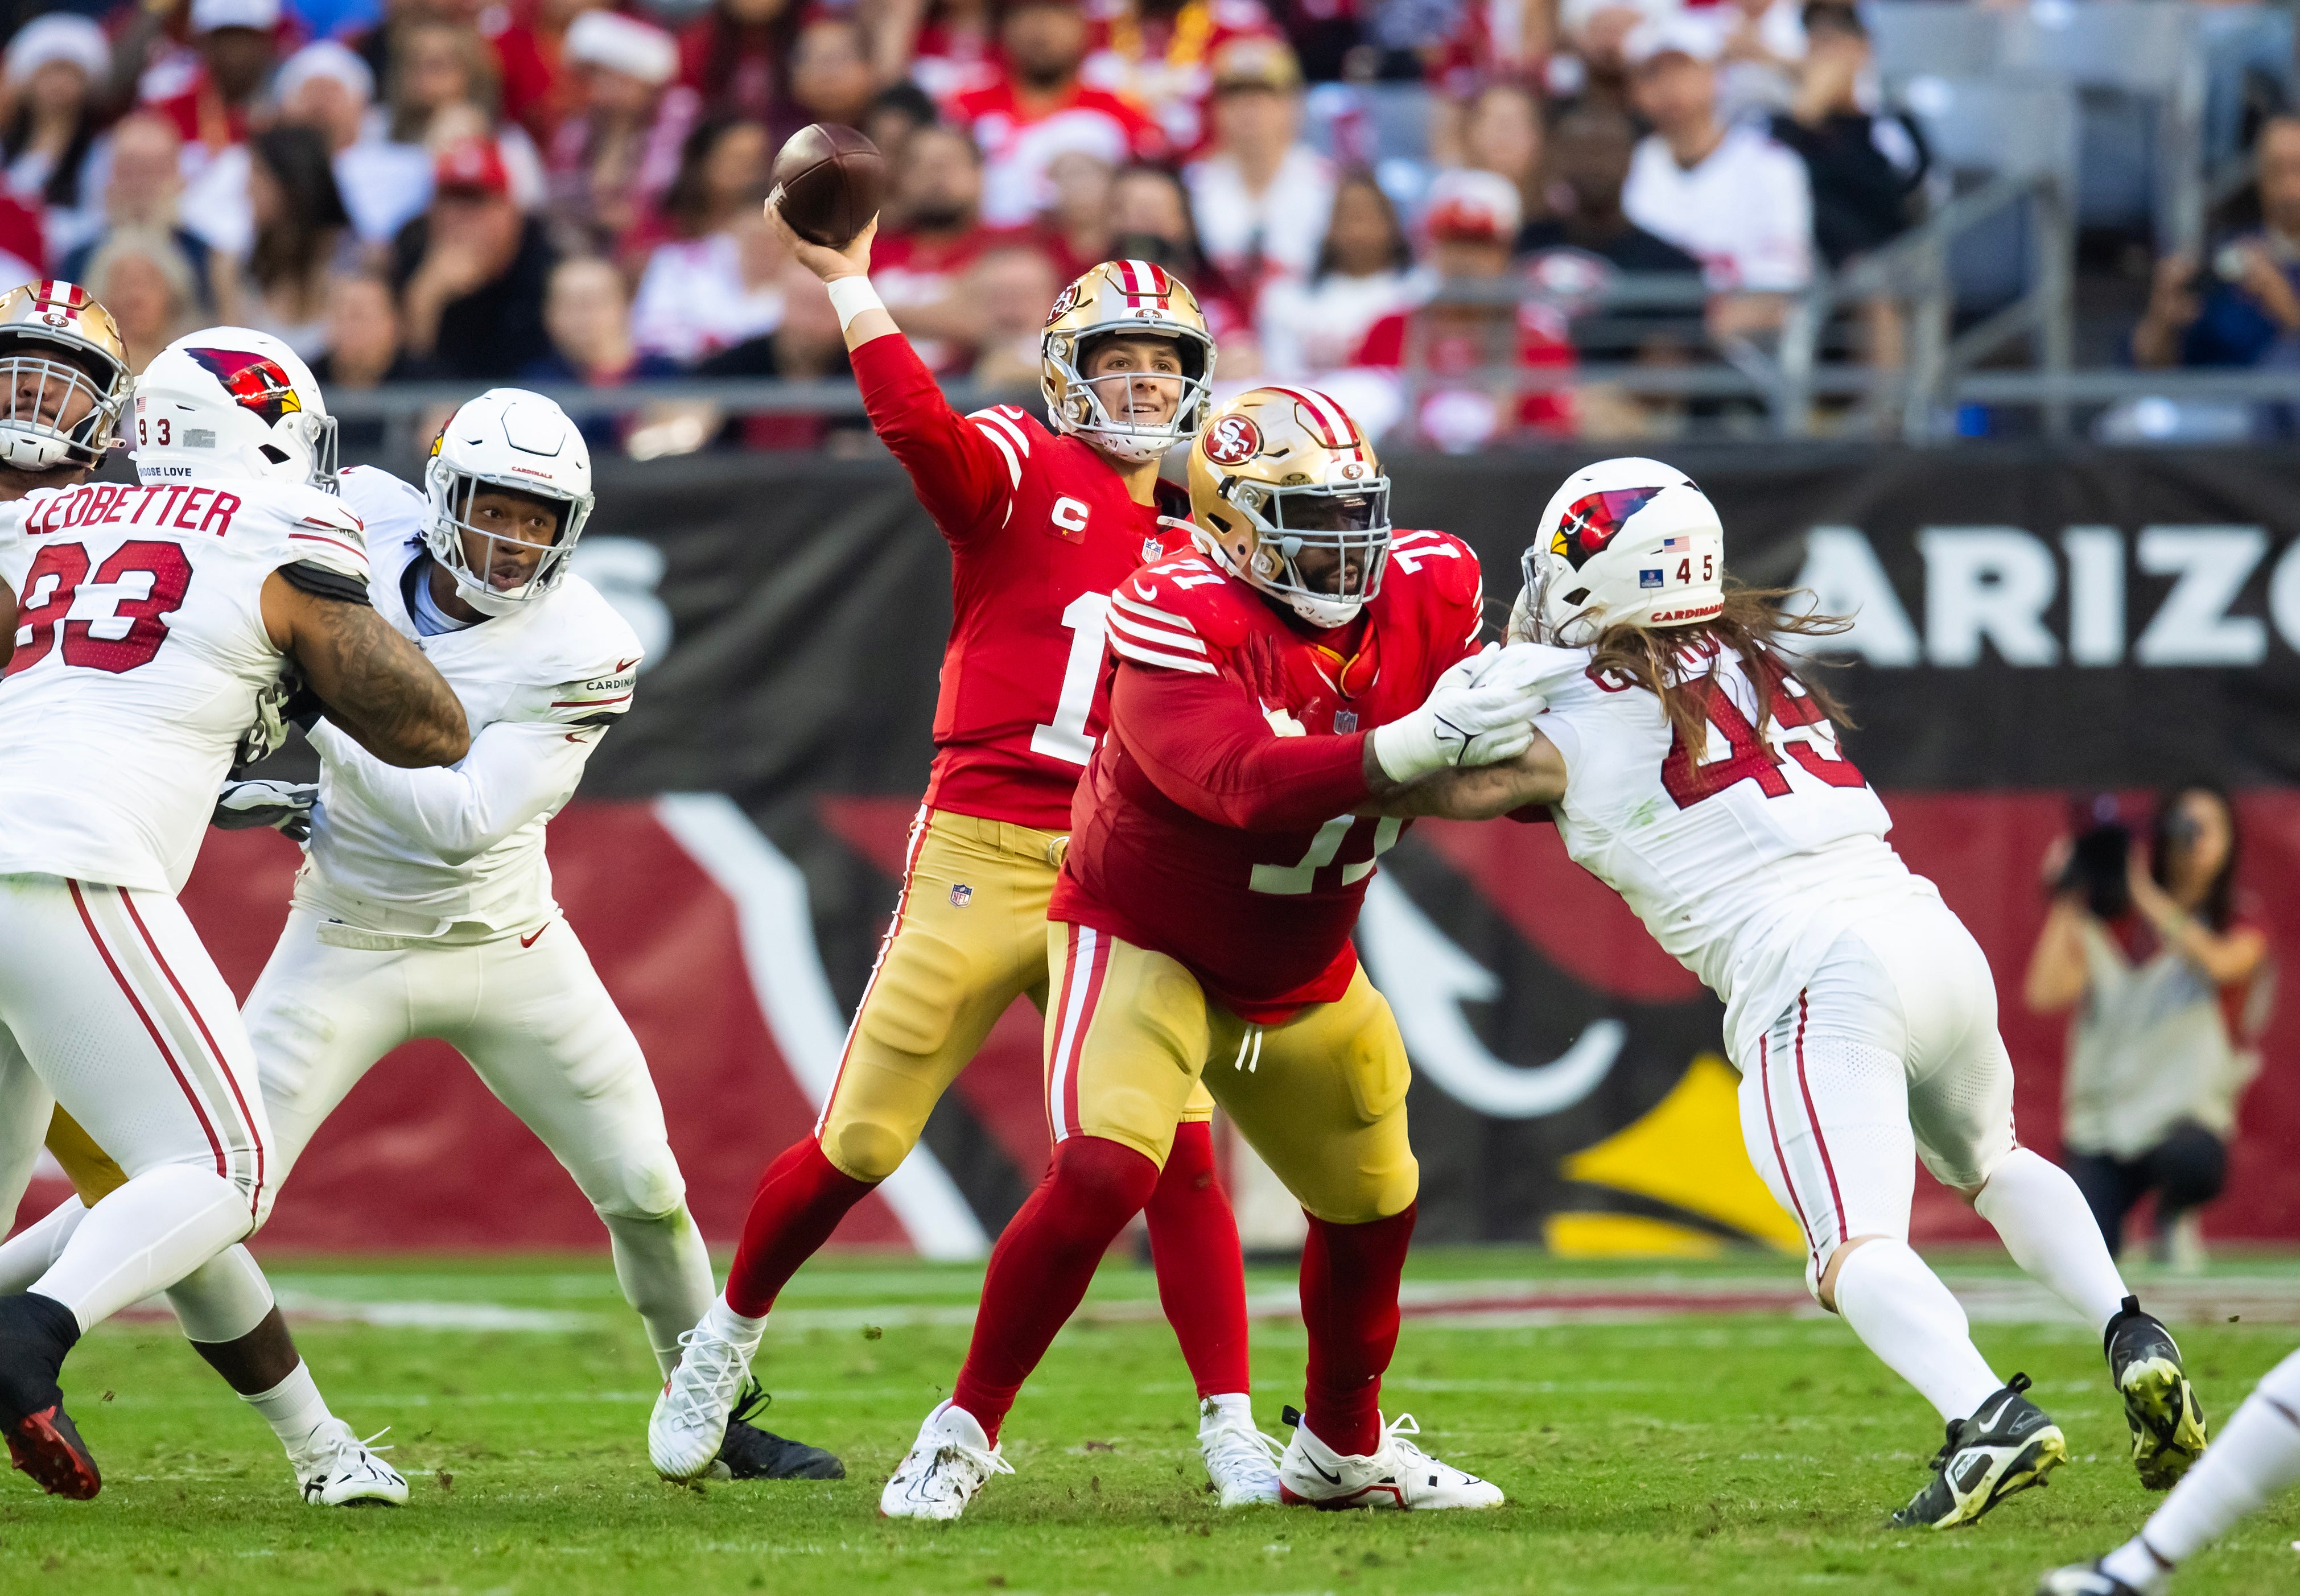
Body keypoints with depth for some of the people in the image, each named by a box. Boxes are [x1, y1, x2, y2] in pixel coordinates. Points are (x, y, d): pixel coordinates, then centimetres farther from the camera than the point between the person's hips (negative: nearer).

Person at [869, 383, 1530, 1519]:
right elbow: (1245, 785, -44)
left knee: (1371, 1206, 18)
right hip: (1142, 942, -7)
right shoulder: (1181, 624, -30)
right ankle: (966, 1429, -13)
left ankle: (1344, 1447, 43)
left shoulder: (1426, 596, -11)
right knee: (1103, 1174, -27)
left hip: (1302, 977, 7)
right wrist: (1406, 749, -53)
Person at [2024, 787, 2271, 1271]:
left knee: (2193, 1161, -39)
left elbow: (2217, 964, -21)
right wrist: (2066, 905, -7)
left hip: (2185, 1117, -1)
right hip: (2098, 1122, 1)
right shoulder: (2107, 928, 6)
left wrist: (2143, 891, -19)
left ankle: (2172, 1215, 1)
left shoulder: (2239, 932, 4)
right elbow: (2045, 993, -9)